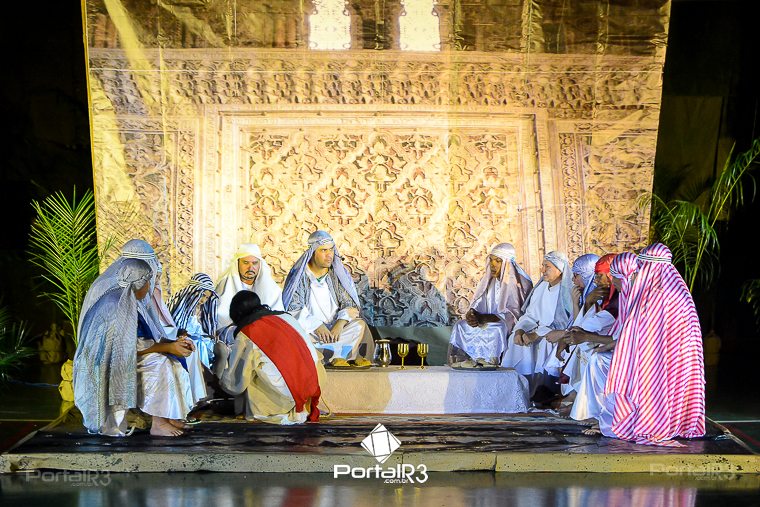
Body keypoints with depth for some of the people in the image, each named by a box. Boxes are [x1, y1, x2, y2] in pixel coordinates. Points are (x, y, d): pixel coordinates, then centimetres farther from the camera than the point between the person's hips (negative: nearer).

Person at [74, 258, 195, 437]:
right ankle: (158, 423, -18)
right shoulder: (117, 304, -21)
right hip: (108, 367, -10)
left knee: (170, 362, 1)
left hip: (118, 359, 10)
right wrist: (168, 347, -15)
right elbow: (131, 346, -22)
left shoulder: (125, 301, 10)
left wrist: (172, 344, 2)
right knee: (158, 363, -22)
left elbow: (136, 341, 11)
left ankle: (170, 417, 0)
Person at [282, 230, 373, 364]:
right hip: (308, 330, -2)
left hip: (334, 329, 2)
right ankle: (342, 351, -27)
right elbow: (293, 310, -10)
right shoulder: (299, 275, -2)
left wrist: (340, 323, -20)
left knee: (360, 325, -24)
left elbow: (351, 304, 1)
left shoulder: (337, 274, 5)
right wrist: (316, 325, -25)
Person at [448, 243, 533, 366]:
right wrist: (471, 314, -17)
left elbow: (515, 314, -17)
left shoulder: (521, 282, -12)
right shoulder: (488, 279, 7)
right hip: (489, 321, 6)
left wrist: (483, 318, -24)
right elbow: (478, 303, 8)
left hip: (509, 326, -6)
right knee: (460, 326, -17)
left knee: (494, 329, -37)